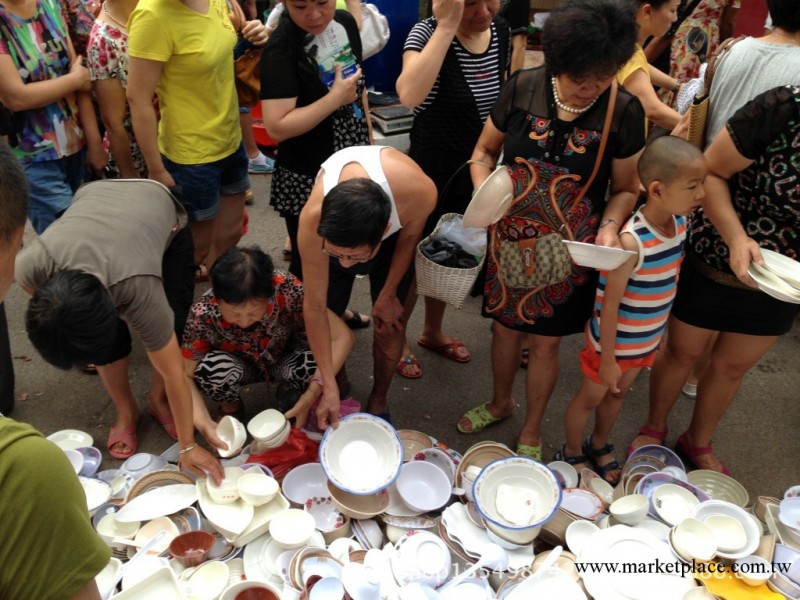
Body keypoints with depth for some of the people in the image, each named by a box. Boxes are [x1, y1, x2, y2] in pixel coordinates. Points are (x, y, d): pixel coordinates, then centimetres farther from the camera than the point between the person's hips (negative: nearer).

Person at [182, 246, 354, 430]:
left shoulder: (285, 288, -35)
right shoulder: (203, 314, -31)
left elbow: (343, 337, -33)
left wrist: (312, 394, -40)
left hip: (285, 361, 0)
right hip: (241, 366, 1)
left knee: (313, 366, -33)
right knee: (211, 367, -32)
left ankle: (289, 393, 2)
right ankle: (231, 409, 1)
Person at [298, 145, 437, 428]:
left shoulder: (419, 191, -44)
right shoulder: (313, 219, -42)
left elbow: (410, 234, -17)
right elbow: (314, 306, -30)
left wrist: (389, 294, -7)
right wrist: (329, 387, -27)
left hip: (394, 234, 0)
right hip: (336, 228, 0)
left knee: (390, 325, 0)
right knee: (327, 316, 1)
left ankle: (378, 401, 26)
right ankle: (339, 380, 32)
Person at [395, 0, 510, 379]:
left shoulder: (502, 32, -4)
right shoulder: (427, 32, -21)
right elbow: (409, 95, -42)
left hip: (476, 171, 6)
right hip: (429, 172, -6)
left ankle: (432, 332, 45)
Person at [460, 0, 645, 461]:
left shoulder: (624, 111, -13)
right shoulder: (523, 88, -10)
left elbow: (625, 188, -1)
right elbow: (485, 152, 3)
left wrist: (609, 227, -20)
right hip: (509, 243, 2)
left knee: (546, 343, 12)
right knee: (506, 327, 19)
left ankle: (532, 432, 37)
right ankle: (501, 402, 48)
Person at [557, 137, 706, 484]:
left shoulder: (679, 223, -7)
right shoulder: (632, 241, -31)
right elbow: (610, 305, -24)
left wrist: (658, 335, 14)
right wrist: (608, 359, -17)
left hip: (648, 340, 7)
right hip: (614, 341, -7)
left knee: (617, 395, 26)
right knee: (590, 398, 16)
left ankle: (599, 446, 50)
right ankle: (571, 454, 39)